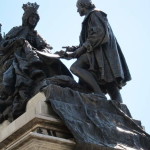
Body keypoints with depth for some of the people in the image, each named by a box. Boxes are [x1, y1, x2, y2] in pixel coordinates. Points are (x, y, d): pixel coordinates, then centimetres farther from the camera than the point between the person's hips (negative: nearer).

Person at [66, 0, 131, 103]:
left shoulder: (94, 14, 5)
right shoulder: (90, 18, 33)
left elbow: (100, 33, -12)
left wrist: (83, 48, -14)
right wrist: (76, 52, 20)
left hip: (101, 50, -10)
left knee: (75, 67, -24)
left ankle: (99, 92, -33)